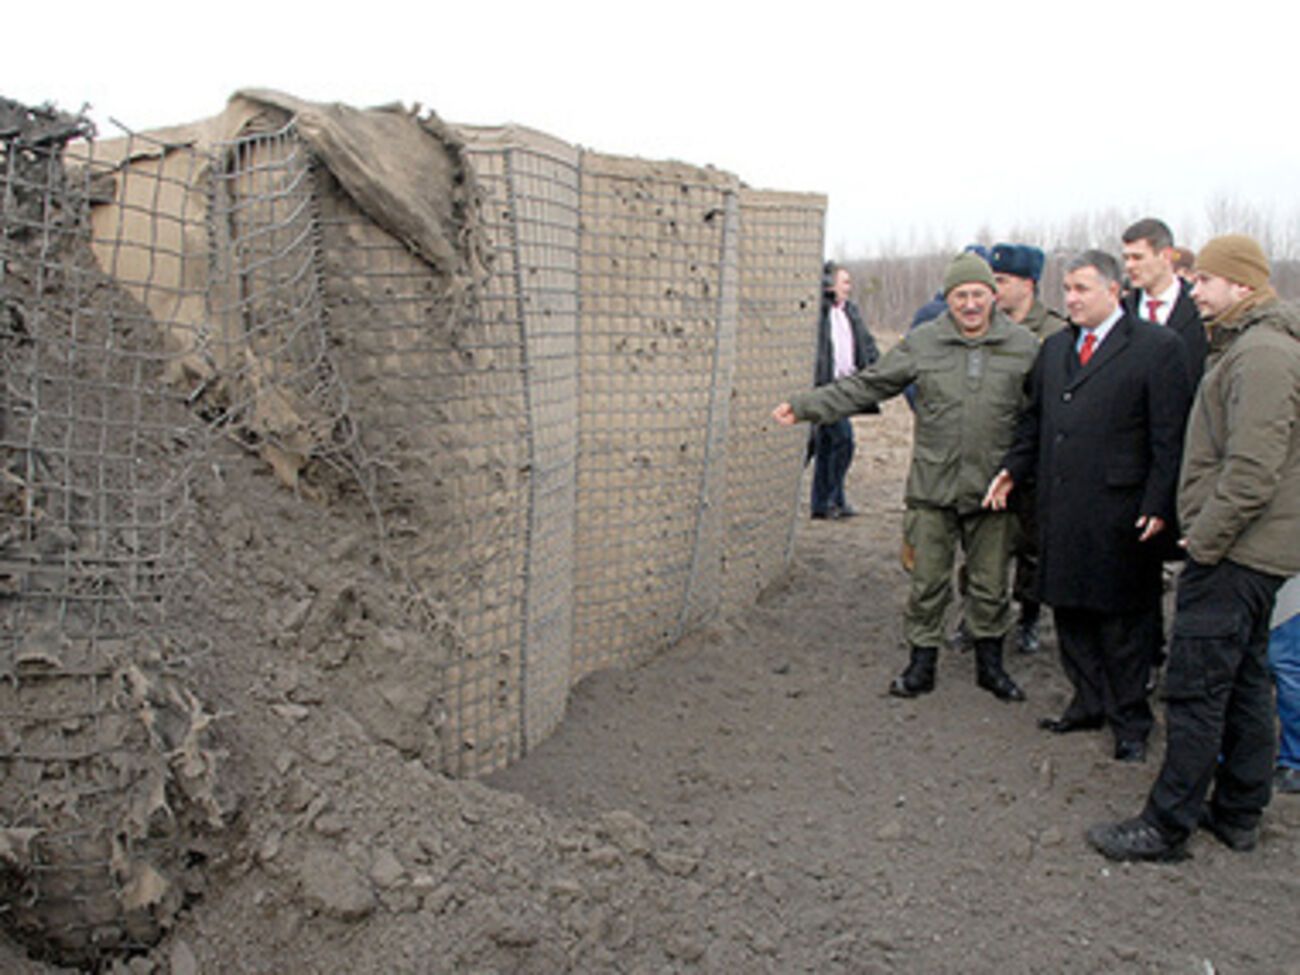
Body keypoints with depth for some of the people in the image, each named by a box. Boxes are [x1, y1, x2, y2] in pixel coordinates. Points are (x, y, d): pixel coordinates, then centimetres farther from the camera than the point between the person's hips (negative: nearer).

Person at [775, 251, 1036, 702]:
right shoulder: (922, 342, 0)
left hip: (991, 490, 0)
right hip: (933, 487, 0)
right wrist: (806, 405, -3)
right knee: (928, 580, 6)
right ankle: (922, 662, 21)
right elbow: (867, 385, 3)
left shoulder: (1024, 347, 1)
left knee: (990, 583, 11)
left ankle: (990, 663, 28)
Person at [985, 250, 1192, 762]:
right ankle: (1089, 704, 30)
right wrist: (1013, 469, 8)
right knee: (1070, 612, 14)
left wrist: (1158, 504, -14)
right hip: (1060, 508, 6)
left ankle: (1130, 720, 21)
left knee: (1123, 620, 6)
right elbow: (1033, 419, 20)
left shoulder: (1157, 347, -6)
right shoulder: (1055, 347, 14)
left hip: (1119, 510, -6)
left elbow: (1170, 437, -9)